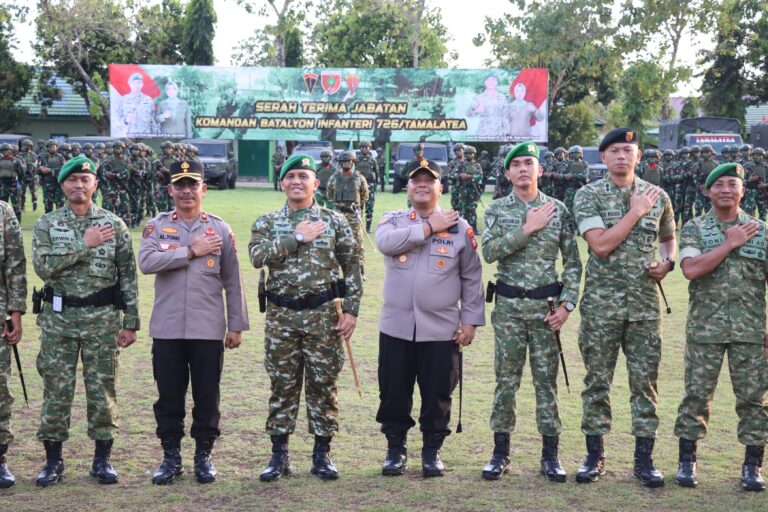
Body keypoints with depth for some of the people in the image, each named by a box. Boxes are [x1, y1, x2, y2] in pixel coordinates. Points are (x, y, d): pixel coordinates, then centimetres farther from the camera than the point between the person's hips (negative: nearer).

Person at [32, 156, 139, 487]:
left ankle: (102, 459, 17)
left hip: (103, 319, 0)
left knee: (102, 388, 5)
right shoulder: (46, 225, 3)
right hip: (58, 319, 0)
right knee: (56, 389, 5)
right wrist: (84, 244, -17)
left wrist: (131, 322, -2)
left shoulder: (114, 225, 2)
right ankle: (53, 459, 17)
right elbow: (43, 266, -13)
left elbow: (128, 276, 2)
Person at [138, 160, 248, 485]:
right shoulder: (157, 226, 5)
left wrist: (237, 325, 3)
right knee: (169, 396, 7)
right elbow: (146, 262, -14)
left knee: (207, 396, 7)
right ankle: (171, 457, 20)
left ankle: (204, 456, 20)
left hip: (209, 330, 0)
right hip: (167, 329, 0)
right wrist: (191, 252, -13)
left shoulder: (220, 230, 5)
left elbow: (232, 282, 6)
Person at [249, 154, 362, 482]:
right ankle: (279, 455, 16)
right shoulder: (266, 223, 5)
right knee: (282, 385, 7)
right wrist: (297, 237, -15)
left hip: (323, 314, 0)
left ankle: (322, 454, 16)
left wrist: (351, 310, -4)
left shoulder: (335, 221, 4)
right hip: (282, 316, 1)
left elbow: (352, 267, 3)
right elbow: (257, 256, -15)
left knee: (323, 384, 5)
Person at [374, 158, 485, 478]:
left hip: (441, 330, -1)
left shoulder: (460, 227, 3)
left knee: (437, 394, 5)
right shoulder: (393, 221, 6)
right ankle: (396, 448, 22)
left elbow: (472, 277, 5)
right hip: (396, 327, 1)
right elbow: (385, 242, -18)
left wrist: (471, 320, -1)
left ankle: (432, 450, 21)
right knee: (393, 392, 7)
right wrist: (428, 227, -14)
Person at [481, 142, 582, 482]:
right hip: (508, 307, 0)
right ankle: (501, 452, 15)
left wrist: (567, 303, -4)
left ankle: (550, 455, 13)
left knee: (546, 380, 5)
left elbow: (573, 262, 5)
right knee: (506, 380, 5)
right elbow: (489, 251, -13)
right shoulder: (497, 210, 3)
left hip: (546, 307, 0)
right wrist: (528, 229, -16)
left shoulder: (558, 210, 3)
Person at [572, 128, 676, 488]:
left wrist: (668, 263, 1)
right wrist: (635, 211, -11)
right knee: (597, 380, 5)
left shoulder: (657, 196, 7)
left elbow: (669, 238, 22)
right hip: (601, 305, -2)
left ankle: (644, 458, 13)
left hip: (645, 305, 2)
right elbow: (600, 245, -15)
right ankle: (595, 455, 16)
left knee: (645, 381, 5)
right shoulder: (588, 196, -3)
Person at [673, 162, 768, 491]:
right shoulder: (694, 229, 2)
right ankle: (687, 461, 13)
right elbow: (691, 269, -15)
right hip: (705, 328, -1)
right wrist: (730, 244, -12)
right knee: (697, 395, 2)